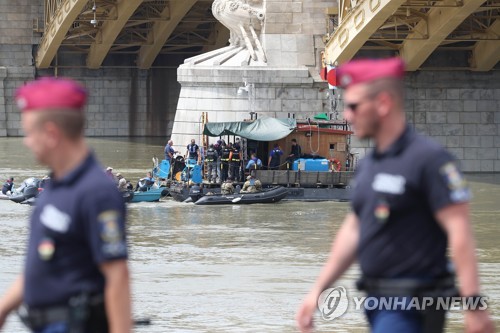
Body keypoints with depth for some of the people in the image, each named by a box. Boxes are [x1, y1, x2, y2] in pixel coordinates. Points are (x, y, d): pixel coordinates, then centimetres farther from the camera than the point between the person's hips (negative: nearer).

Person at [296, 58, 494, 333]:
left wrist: (473, 304, -23)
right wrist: (317, 290, 18)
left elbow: (459, 230, -18)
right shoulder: (368, 166, 14)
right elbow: (353, 230, 21)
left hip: (411, 307, -9)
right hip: (377, 300, 9)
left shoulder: (429, 159, -13)